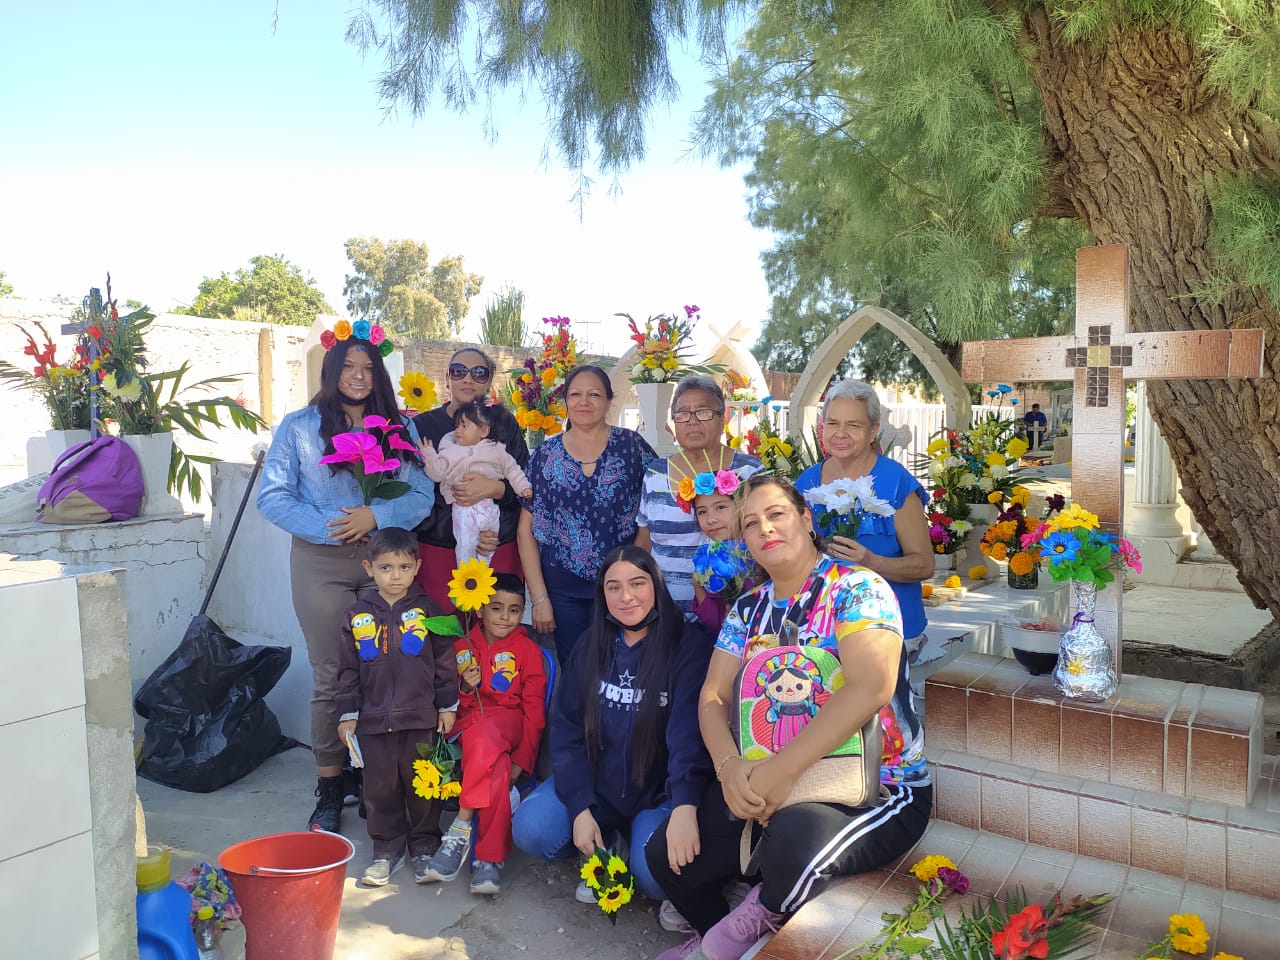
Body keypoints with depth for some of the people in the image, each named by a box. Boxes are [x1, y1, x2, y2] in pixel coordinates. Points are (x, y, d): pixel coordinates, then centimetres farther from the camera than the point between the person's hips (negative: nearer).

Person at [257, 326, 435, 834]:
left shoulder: (399, 427, 9)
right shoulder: (299, 426, 5)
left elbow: (422, 495, 3)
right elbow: (272, 495, -2)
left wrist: (376, 516, -15)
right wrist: (327, 526, -15)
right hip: (321, 563, -1)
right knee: (330, 677, 3)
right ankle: (330, 788, 16)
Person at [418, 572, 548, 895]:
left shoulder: (527, 650, 5)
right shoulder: (462, 646, 13)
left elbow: (534, 710, 2)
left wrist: (521, 759, -7)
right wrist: (464, 688, -7)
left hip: (507, 720, -2)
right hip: (467, 723, 2)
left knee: (482, 737, -39)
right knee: (497, 770, -33)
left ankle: (461, 828, -28)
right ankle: (491, 858, -24)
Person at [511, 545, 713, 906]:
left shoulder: (689, 643, -12)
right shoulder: (591, 645, 3)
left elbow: (690, 731, -25)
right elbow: (567, 729, 0)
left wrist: (685, 808, -40)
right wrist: (579, 808, -12)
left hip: (660, 792, -4)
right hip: (595, 783, 4)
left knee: (654, 872, -29)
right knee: (532, 831, -19)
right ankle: (609, 849, 10)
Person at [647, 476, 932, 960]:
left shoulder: (857, 588, -12)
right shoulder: (748, 607, 8)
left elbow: (871, 685, -28)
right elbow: (714, 696, 4)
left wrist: (778, 772, -30)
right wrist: (730, 766, -19)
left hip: (877, 790, -6)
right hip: (765, 783, 6)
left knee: (794, 845, -37)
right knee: (666, 852, -2)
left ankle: (765, 913, -1)